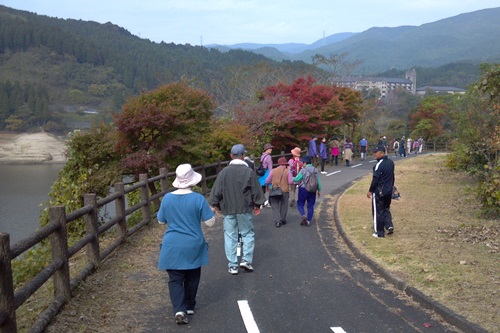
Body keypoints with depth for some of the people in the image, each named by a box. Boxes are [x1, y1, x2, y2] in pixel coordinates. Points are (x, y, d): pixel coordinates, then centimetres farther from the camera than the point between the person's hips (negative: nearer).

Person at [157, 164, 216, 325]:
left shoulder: (167, 198, -6)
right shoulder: (198, 199, -13)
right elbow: (210, 222, -8)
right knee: (192, 278, 18)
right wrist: (210, 211, 10)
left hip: (172, 247, 0)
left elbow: (161, 221, 7)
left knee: (175, 279, 4)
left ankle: (179, 310, -12)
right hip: (193, 246, 0)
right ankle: (189, 306, 28)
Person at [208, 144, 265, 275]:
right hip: (245, 209, -1)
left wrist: (216, 204, 15)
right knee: (248, 234, 13)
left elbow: (216, 191, 0)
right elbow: (256, 190, -1)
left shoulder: (224, 172, -4)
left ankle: (232, 266, 9)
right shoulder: (249, 171, -6)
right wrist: (257, 205, 13)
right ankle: (246, 259, 1)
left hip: (228, 209, 1)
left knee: (230, 236, 7)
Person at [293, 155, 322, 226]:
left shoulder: (303, 170, -13)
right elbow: (318, 181, 3)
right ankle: (308, 221, 9)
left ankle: (303, 216, -14)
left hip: (303, 189, -4)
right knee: (310, 206, 10)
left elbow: (296, 179, -10)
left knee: (300, 204, 8)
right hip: (312, 190, 4)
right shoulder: (315, 170, 2)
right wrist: (319, 190, 12)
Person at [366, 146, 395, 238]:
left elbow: (375, 179, -19)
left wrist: (370, 191, -10)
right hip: (389, 191, 8)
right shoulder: (391, 162, 4)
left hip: (379, 192, -8)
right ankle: (389, 225, 8)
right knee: (386, 209, 23)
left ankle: (379, 233, 10)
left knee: (378, 211, 4)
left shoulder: (379, 164, -21)